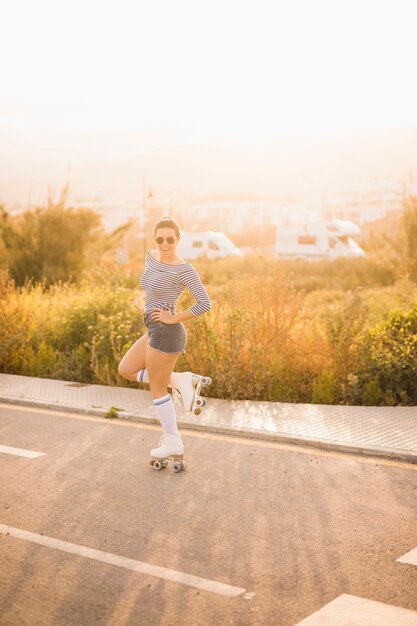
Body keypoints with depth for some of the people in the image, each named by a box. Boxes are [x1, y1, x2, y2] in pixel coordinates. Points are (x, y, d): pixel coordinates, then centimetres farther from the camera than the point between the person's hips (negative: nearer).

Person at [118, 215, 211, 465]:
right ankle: (180, 380, 11)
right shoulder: (151, 257, 8)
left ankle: (174, 443, 17)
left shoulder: (184, 269, -16)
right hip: (155, 331, 10)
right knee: (126, 370, 17)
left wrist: (173, 318, -15)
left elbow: (205, 303, -20)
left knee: (157, 388, 3)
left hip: (166, 333, -9)